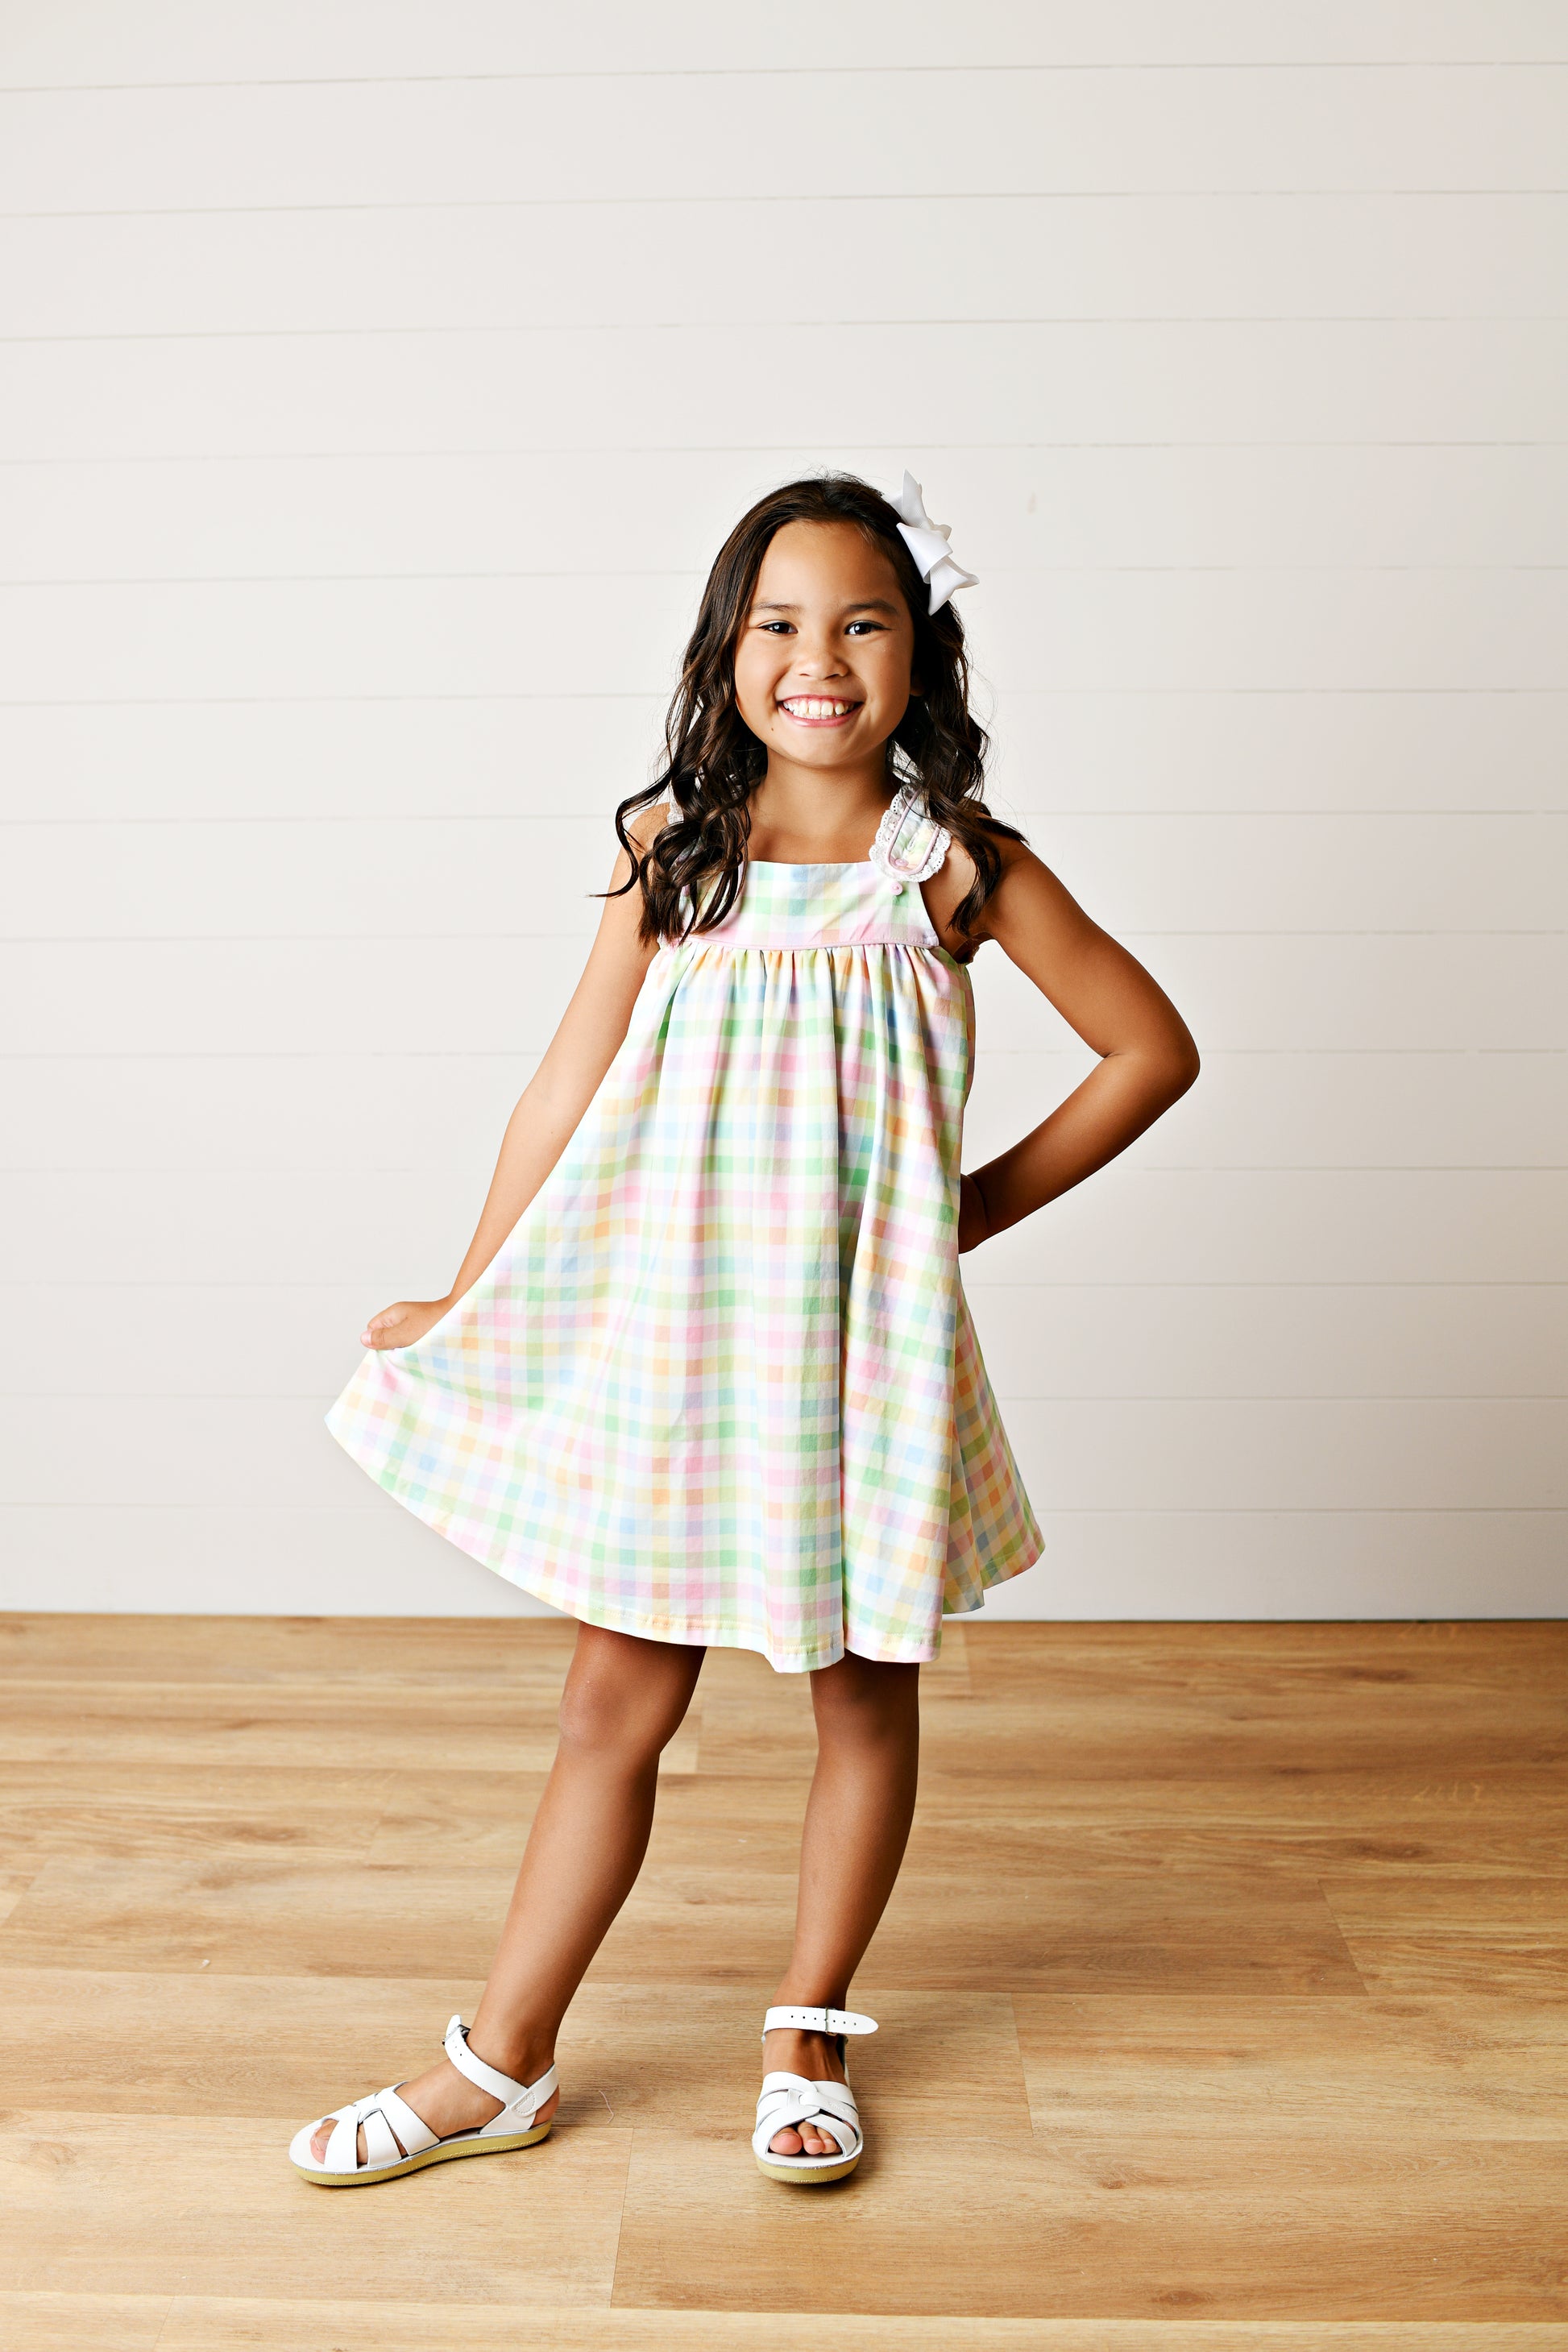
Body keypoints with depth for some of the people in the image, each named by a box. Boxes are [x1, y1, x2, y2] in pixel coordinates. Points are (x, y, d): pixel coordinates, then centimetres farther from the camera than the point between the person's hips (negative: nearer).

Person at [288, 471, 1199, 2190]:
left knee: (865, 1688, 12)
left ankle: (807, 2037, 33)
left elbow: (1153, 1047, 4)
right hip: (664, 1313, 1)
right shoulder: (672, 851, 1)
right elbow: (570, 1084, 4)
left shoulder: (957, 868, -3)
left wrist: (986, 1202, 1)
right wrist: (471, 1303, 7)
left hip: (862, 1324, 0)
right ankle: (501, 2065, 23)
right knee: (617, 1700, 7)